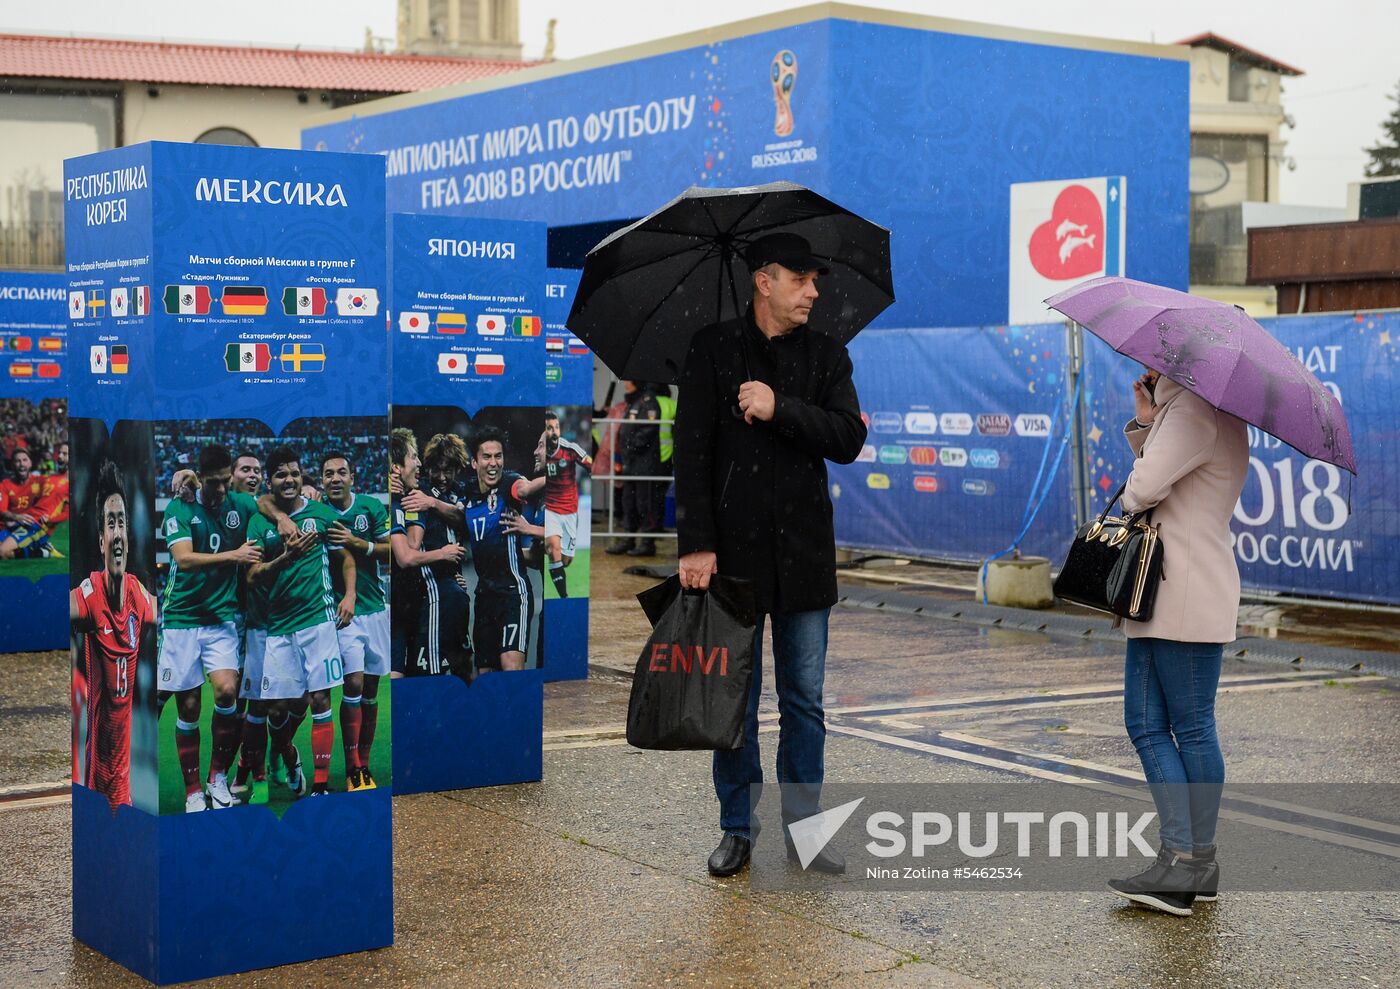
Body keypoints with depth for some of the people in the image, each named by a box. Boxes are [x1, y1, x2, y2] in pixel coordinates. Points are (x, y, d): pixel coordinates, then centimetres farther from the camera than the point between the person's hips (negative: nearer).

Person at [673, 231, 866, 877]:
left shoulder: (826, 356, 8)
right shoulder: (713, 350, 0)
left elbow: (848, 440, -4)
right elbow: (691, 451, -6)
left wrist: (780, 409, -17)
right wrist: (695, 544, -13)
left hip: (803, 554, 3)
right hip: (734, 550, -2)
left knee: (804, 701, 9)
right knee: (735, 698, 6)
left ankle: (802, 827, 19)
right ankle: (738, 829, 17)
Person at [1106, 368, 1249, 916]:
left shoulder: (1196, 409, -13)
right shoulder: (1179, 407, 20)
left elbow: (1145, 486, -21)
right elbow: (1151, 477, 19)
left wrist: (1130, 496, 1)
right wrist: (1144, 424, 9)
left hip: (1188, 597, -11)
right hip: (1160, 597, 11)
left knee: (1191, 728, -2)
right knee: (1145, 723, 7)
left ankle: (1195, 860, 7)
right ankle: (1180, 854, 8)